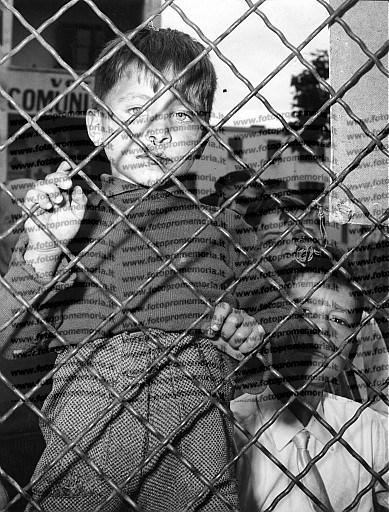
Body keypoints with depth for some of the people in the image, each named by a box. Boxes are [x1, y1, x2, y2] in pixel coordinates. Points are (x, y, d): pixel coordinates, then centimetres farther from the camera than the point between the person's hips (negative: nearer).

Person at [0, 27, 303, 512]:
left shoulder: (221, 225, 4)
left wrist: (252, 330, -8)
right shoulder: (57, 219, 3)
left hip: (195, 439, 1)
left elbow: (268, 307, 14)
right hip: (82, 437, 0)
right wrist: (42, 250, -16)